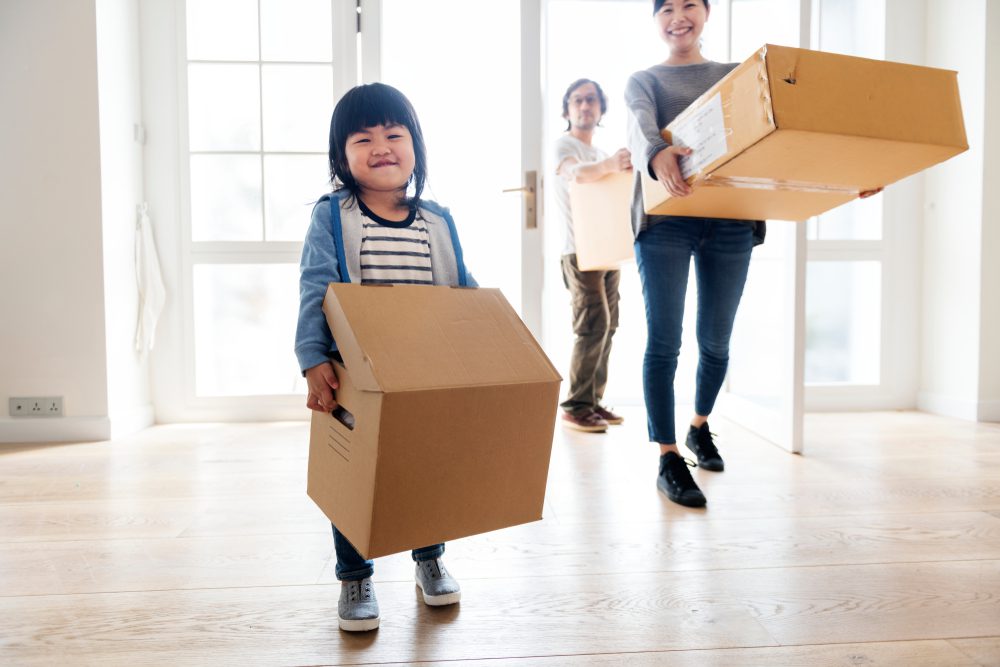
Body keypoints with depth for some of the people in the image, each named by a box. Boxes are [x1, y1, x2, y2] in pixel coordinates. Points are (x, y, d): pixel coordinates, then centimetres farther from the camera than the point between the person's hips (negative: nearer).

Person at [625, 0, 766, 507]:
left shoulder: (737, 76, 19)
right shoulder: (644, 80, 12)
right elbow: (640, 128, -12)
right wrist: (657, 156, -37)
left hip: (730, 222, 3)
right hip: (665, 222, -2)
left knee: (716, 340, 8)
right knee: (664, 341, -8)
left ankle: (700, 426, 33)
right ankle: (668, 461, 0)